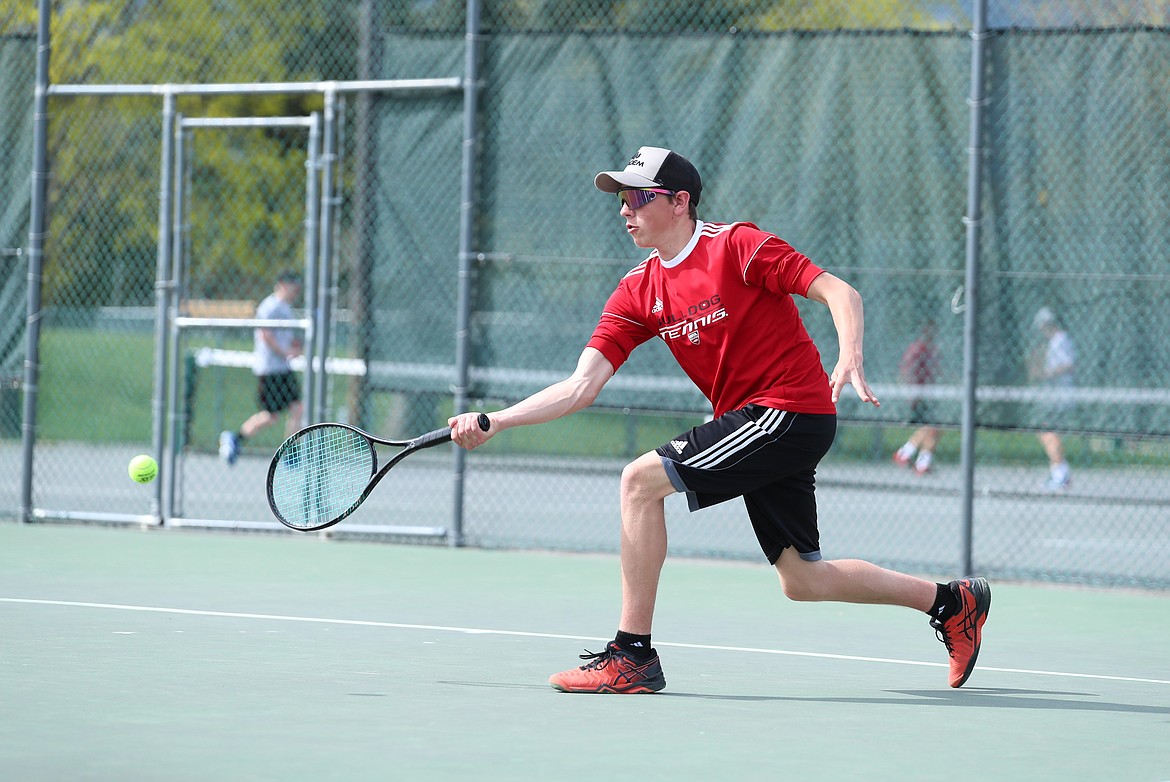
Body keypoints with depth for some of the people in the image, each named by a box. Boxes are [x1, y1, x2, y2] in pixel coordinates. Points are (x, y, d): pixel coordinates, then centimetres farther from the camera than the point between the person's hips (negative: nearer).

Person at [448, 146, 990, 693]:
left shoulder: (736, 245, -10)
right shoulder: (638, 291, 9)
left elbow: (840, 293, -12)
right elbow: (581, 386, 4)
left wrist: (850, 360, -30)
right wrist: (495, 422, -6)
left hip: (790, 410, -8)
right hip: (749, 422, 8)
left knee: (641, 480, -17)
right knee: (801, 580, 11)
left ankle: (633, 655, -12)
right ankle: (952, 602, 29)